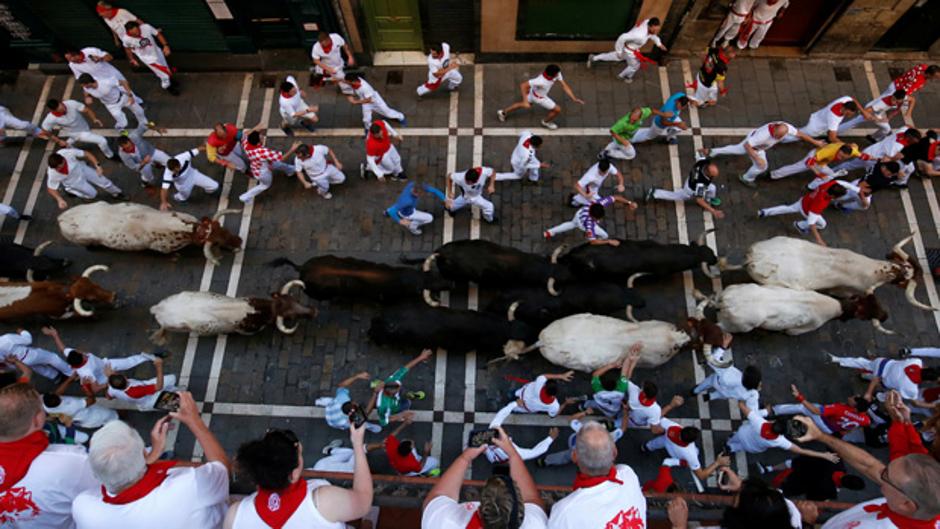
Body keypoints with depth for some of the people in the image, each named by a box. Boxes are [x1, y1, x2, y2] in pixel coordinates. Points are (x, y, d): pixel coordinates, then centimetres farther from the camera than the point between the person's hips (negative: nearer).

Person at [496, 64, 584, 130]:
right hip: (538, 97, -7)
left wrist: (574, 98, -21)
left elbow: (565, 86, -18)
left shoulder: (556, 73, -25)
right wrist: (525, 100, -45)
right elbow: (523, 85, -40)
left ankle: (503, 112, 46)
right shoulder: (540, 81, -44)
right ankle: (546, 122, 38)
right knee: (557, 110, 6)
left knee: (527, 105, 32)